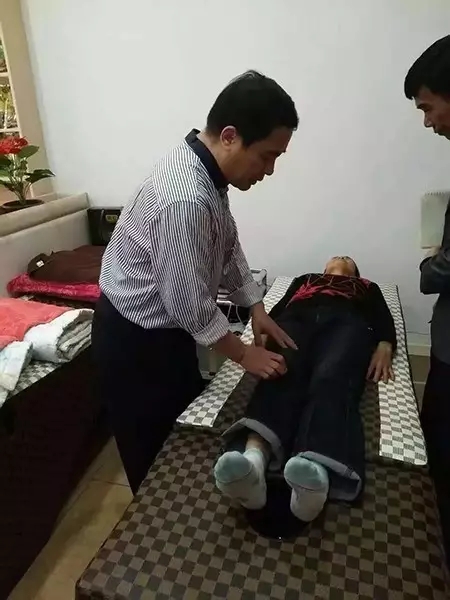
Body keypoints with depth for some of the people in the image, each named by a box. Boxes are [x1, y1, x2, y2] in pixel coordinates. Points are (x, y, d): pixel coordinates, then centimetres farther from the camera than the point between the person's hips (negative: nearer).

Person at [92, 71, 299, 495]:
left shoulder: (205, 170, -3)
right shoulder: (185, 200, -34)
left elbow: (227, 247, 9)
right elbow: (193, 307, -28)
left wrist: (256, 309, 5)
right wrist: (245, 354, -13)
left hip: (167, 326, 9)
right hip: (135, 340, -9)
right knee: (154, 453, 14)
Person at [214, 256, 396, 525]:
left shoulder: (368, 287, 39)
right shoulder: (305, 279, 41)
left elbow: (384, 319, 19)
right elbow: (279, 308, 23)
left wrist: (384, 346, -5)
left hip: (346, 323, -1)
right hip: (297, 318, 1)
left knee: (332, 379, -37)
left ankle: (317, 473, -64)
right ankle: (253, 458, -61)